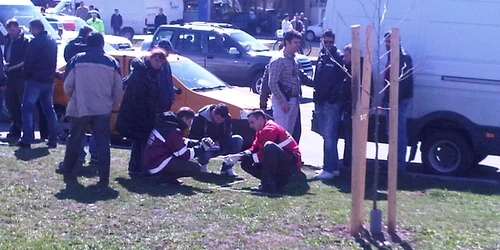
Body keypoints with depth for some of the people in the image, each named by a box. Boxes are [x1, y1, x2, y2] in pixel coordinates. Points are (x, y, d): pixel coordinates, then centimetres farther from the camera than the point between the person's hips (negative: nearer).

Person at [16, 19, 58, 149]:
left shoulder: (35, 43, -13)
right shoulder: (52, 42, 13)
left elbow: (28, 63, -12)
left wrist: (26, 75, 2)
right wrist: (51, 74, 17)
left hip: (35, 80, -7)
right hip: (49, 80, 7)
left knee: (27, 108, -3)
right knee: (49, 109, 13)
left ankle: (26, 139, -9)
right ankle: (53, 139, 11)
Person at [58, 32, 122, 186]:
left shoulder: (77, 60, -2)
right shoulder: (112, 63, 2)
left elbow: (68, 84, -1)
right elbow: (118, 88, 4)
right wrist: (111, 103, 19)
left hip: (80, 108, 0)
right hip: (103, 110, 0)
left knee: (74, 140, 17)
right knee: (103, 143, 4)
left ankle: (67, 169, 31)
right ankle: (104, 177, -1)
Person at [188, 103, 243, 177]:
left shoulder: (227, 118, -8)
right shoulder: (200, 118, -20)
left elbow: (227, 136, 1)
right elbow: (192, 136, -15)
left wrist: (218, 142, -20)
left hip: (218, 146, 4)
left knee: (238, 140, -20)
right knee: (204, 154, -42)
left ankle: (227, 168, -12)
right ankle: (202, 165, -1)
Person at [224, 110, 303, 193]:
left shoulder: (270, 129, -18)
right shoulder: (260, 132, 14)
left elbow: (262, 155, -21)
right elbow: (253, 149, 11)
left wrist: (241, 157, -18)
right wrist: (238, 155, -5)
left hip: (292, 163, -10)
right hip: (279, 164, 10)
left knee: (269, 146, -36)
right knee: (246, 164, 5)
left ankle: (268, 186, -29)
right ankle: (281, 181, 1)